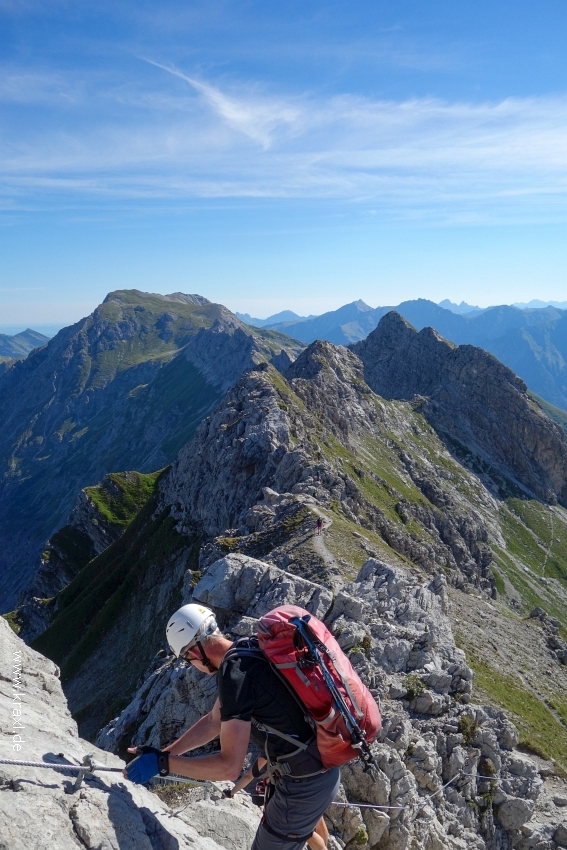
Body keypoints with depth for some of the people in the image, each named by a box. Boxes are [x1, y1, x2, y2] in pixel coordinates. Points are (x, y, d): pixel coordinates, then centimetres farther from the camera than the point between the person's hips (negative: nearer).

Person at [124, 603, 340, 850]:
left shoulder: (235, 672, -26)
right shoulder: (246, 650, 3)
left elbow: (230, 766, -26)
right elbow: (214, 722, 13)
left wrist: (163, 763, -18)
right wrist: (164, 752, 11)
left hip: (305, 784, -9)